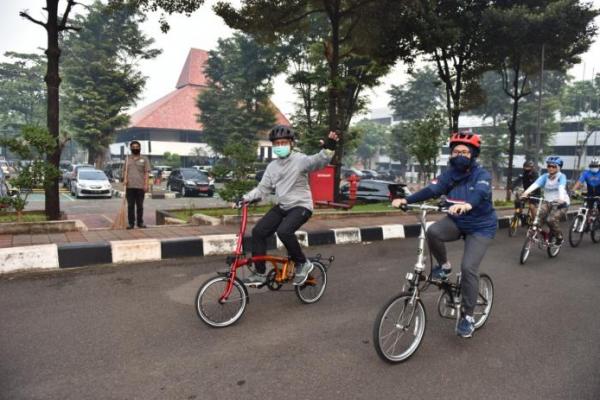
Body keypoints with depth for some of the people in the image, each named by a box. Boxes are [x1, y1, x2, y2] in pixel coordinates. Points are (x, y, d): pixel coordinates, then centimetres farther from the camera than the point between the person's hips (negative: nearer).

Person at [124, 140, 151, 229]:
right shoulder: (128, 159, 13)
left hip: (140, 186, -2)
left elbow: (146, 172, 1)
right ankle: (131, 223, 8)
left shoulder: (144, 159, 5)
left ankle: (140, 222, 13)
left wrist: (146, 184, -8)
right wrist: (125, 179, -6)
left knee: (140, 205, 5)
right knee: (130, 205, 3)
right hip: (130, 186, 2)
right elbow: (125, 171, 13)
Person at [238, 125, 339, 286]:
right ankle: (260, 273, 9)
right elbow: (263, 188, 10)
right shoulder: (272, 166, 8)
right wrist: (246, 198, -3)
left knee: (284, 231, -31)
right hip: (282, 206, 7)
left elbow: (318, 161, -28)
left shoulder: (300, 159, -11)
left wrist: (328, 148, -47)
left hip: (301, 206, -7)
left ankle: (302, 263, -6)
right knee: (258, 231, -3)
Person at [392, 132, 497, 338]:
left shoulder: (482, 175, -17)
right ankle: (444, 266, 0)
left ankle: (468, 316, 2)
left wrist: (467, 205, -62)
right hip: (456, 222, 4)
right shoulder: (450, 174, -4)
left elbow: (480, 193, -38)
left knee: (468, 267, -17)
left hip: (480, 226, -3)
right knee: (433, 231, -29)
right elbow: (431, 190, -18)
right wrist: (406, 200, -34)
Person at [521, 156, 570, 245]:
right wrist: (526, 192, -37)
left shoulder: (561, 176, -9)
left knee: (551, 219, -25)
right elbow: (535, 184, -19)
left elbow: (561, 187, -29)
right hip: (548, 202, 4)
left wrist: (561, 198, -49)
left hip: (561, 203, -4)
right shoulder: (545, 176, 0)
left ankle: (559, 237, 2)